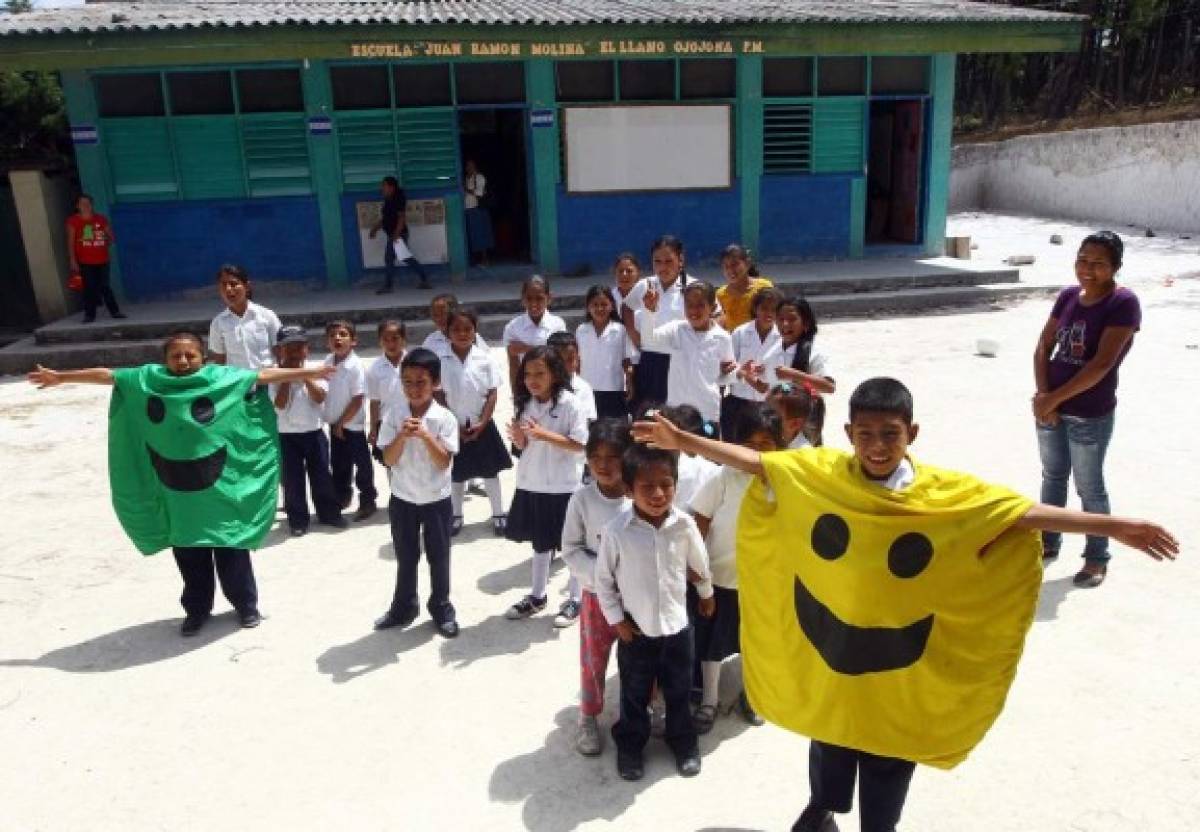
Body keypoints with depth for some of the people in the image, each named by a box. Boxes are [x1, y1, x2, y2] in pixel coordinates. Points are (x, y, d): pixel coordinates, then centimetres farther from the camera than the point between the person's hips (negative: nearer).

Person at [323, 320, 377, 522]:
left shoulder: (356, 365, -21)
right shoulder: (328, 362, 0)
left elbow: (358, 399, -21)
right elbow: (327, 392, 11)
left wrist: (342, 423, -15)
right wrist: (335, 423, 8)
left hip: (352, 425, -7)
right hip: (334, 424, 7)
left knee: (362, 464, 6)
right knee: (338, 464, 19)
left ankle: (367, 501, 19)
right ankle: (341, 497, 36)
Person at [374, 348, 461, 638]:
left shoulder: (445, 418, -13)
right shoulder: (393, 415, -7)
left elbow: (444, 462, -17)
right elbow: (389, 460, -10)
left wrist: (425, 435, -29)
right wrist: (402, 436, -26)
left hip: (436, 499, -2)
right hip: (402, 499, 2)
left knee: (438, 557, 10)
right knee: (405, 557, 15)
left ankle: (441, 608, 25)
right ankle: (403, 607, 31)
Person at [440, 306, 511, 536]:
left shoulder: (485, 358, -7)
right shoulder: (441, 361, -8)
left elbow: (493, 394, -5)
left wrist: (482, 423, -12)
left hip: (482, 425, 0)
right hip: (453, 427, 0)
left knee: (489, 471, 11)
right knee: (456, 474, 13)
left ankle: (499, 513, 25)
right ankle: (456, 515, 29)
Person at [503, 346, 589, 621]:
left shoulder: (570, 403, -15)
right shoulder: (524, 403, 2)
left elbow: (581, 445, -18)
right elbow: (524, 447, 11)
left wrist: (545, 435, -25)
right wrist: (520, 439, -12)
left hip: (563, 486, -5)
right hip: (531, 484, 5)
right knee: (540, 541, 19)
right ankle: (537, 596, 34)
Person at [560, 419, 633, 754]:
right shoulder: (582, 499, -14)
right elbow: (571, 550, -9)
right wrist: (602, 573, -20)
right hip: (597, 595, 0)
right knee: (594, 659, 16)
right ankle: (589, 717, 38)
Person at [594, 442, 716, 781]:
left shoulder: (684, 525, -16)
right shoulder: (616, 530, -21)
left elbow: (700, 564, 5)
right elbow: (603, 578, -7)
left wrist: (706, 595, 19)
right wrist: (616, 619, -6)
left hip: (677, 627, 2)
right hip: (636, 631, -1)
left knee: (679, 692, 21)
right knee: (634, 695, 19)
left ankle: (684, 742, 45)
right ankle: (630, 745, 42)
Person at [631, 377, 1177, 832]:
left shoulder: (949, 493, -16)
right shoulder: (819, 473, -15)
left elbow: (1024, 513, -17)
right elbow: (752, 461, -13)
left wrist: (1112, 527, -23)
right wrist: (682, 440, -15)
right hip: (831, 640, 1)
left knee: (890, 755, 19)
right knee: (830, 735, 25)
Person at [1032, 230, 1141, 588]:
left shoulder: (1123, 303, -14)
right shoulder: (1068, 296, 4)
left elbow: (1102, 363, -20)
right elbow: (1043, 347, 4)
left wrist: (1053, 398, -18)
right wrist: (1042, 395, -10)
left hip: (1091, 416, -6)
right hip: (1051, 408, 6)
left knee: (1089, 487, 6)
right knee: (1053, 476, 18)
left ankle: (1097, 558, 22)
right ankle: (1048, 541, 35)